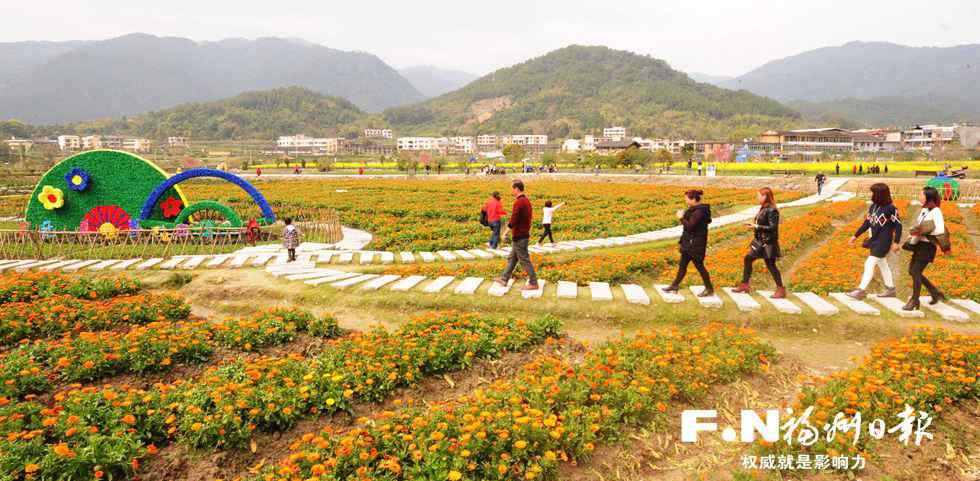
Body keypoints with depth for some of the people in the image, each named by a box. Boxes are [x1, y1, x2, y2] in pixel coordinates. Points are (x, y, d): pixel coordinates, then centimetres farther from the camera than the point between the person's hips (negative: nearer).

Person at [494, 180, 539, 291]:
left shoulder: (518, 202, -19)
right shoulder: (527, 201, 11)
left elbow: (513, 220, -22)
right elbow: (530, 216, 17)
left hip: (519, 237, -10)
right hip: (525, 235, 10)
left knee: (524, 260, -3)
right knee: (512, 258, 16)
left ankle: (533, 283, 2)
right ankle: (504, 279, 23)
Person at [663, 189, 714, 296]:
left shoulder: (699, 211, -21)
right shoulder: (694, 209, 9)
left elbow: (690, 226, -25)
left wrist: (682, 218, -13)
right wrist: (684, 215, 0)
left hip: (696, 244, -10)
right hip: (689, 243, 10)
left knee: (699, 266, 1)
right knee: (682, 264, 14)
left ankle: (709, 289, 14)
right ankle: (675, 285, 24)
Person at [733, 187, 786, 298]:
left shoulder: (771, 211, -18)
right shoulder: (763, 209, 10)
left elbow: (773, 227, -23)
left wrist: (756, 227, -22)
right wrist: (753, 226, 6)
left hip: (768, 243, -10)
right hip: (760, 242, 10)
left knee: (771, 265, -3)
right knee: (747, 259, 12)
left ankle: (781, 290, 8)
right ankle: (744, 285, 20)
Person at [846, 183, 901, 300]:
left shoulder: (890, 208, -15)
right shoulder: (873, 206, 5)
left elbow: (898, 225, -12)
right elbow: (867, 223, 11)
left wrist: (896, 242, -15)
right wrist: (855, 236, 10)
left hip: (883, 242, -8)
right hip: (874, 240, 8)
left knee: (869, 264, -10)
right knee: (882, 264, 17)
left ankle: (861, 290, -7)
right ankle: (890, 289, 31)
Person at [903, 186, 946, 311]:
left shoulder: (936, 212, -15)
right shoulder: (924, 210, 10)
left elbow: (940, 230, -26)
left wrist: (921, 233, -21)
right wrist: (912, 234, 4)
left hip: (928, 246, -9)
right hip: (919, 245, 9)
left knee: (916, 272, -8)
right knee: (912, 271, 13)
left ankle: (914, 302, 4)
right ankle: (936, 293, 28)